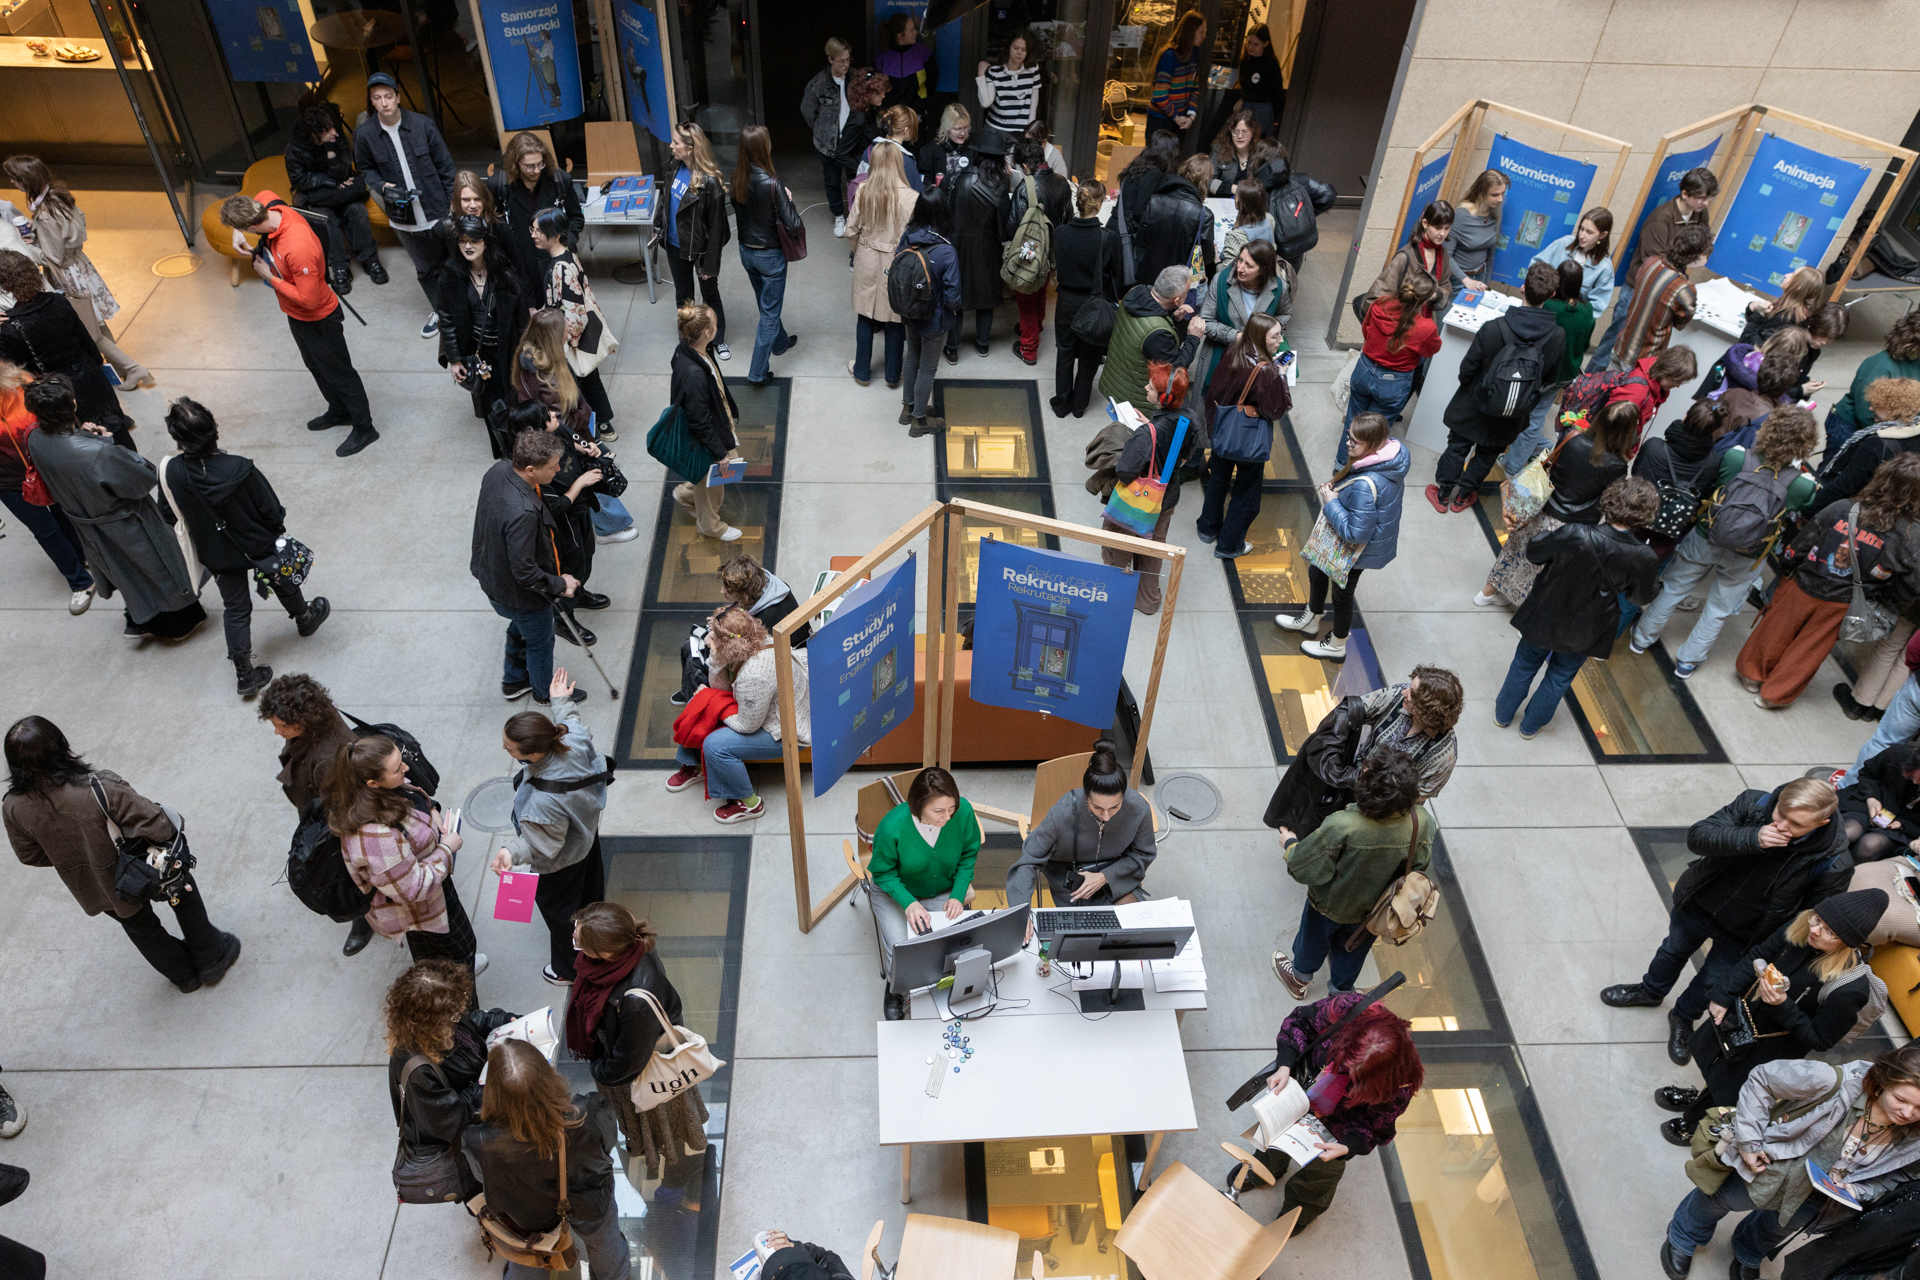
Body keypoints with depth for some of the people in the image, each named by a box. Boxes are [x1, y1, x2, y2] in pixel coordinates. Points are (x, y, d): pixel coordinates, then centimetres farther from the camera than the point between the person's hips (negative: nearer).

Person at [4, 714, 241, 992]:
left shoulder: (13, 807, -21)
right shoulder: (98, 789, -37)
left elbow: (30, 854, -4)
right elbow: (156, 825, -32)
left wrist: (70, 858, 13)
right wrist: (170, 834, -9)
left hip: (92, 890, 4)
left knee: (140, 927, 30)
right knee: (183, 890, 28)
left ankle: (184, 975, 51)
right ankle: (212, 959, 41)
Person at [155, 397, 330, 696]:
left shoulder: (171, 471, -23)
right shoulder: (240, 468, -31)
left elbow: (169, 513, -5)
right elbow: (271, 509, -19)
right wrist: (279, 531, 2)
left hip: (216, 553, 2)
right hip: (258, 545, -2)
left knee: (235, 609, 17)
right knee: (282, 583, 29)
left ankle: (244, 675, 23)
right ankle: (304, 618, 57)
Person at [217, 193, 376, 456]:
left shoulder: (298, 249, -40)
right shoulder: (270, 206, -16)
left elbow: (308, 299, -34)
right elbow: (266, 195, 11)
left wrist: (270, 277, -22)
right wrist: (238, 233, 1)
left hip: (318, 319, -9)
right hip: (295, 316, 9)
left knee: (338, 373, 8)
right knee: (315, 366, 27)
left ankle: (364, 428, 26)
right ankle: (339, 412, 48)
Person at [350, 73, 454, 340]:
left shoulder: (422, 124, -10)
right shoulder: (364, 134, -7)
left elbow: (445, 165, -1)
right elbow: (366, 168, 9)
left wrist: (453, 200, -1)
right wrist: (382, 187, -11)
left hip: (438, 210, -1)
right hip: (403, 218, 1)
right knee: (425, 269, 14)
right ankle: (440, 311, 35)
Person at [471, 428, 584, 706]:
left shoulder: (498, 470, -16)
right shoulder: (521, 513, -42)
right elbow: (525, 573, -34)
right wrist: (559, 585, -18)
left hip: (492, 576, 8)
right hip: (517, 594, -8)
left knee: (521, 628, 33)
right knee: (540, 642, 21)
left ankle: (514, 681, 56)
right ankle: (545, 691, 48)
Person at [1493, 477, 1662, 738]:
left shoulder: (1574, 535, -33)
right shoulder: (1644, 558, -27)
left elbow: (1533, 552, -14)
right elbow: (1641, 596, -7)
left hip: (1545, 619, -1)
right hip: (1582, 635, 1)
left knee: (1525, 664, 26)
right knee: (1560, 677, 27)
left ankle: (1503, 714, 47)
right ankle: (1530, 725, 46)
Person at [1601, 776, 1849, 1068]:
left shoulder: (1832, 864, -30)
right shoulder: (1754, 803, -27)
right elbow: (1696, 836, -29)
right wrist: (1752, 838, -44)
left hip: (1741, 936, -1)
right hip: (1699, 904, 1)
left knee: (1712, 981, 22)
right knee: (1674, 950, 27)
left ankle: (1683, 1019, 54)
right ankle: (1651, 992, 58)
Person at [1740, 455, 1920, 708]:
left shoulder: (1840, 509, -21)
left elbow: (1798, 549, -12)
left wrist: (1789, 572, 7)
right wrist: (1882, 602, 5)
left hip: (1801, 589, 0)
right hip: (1838, 606, 0)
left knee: (1776, 632, 22)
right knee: (1809, 649, 20)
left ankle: (1752, 673, 42)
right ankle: (1776, 694, 33)